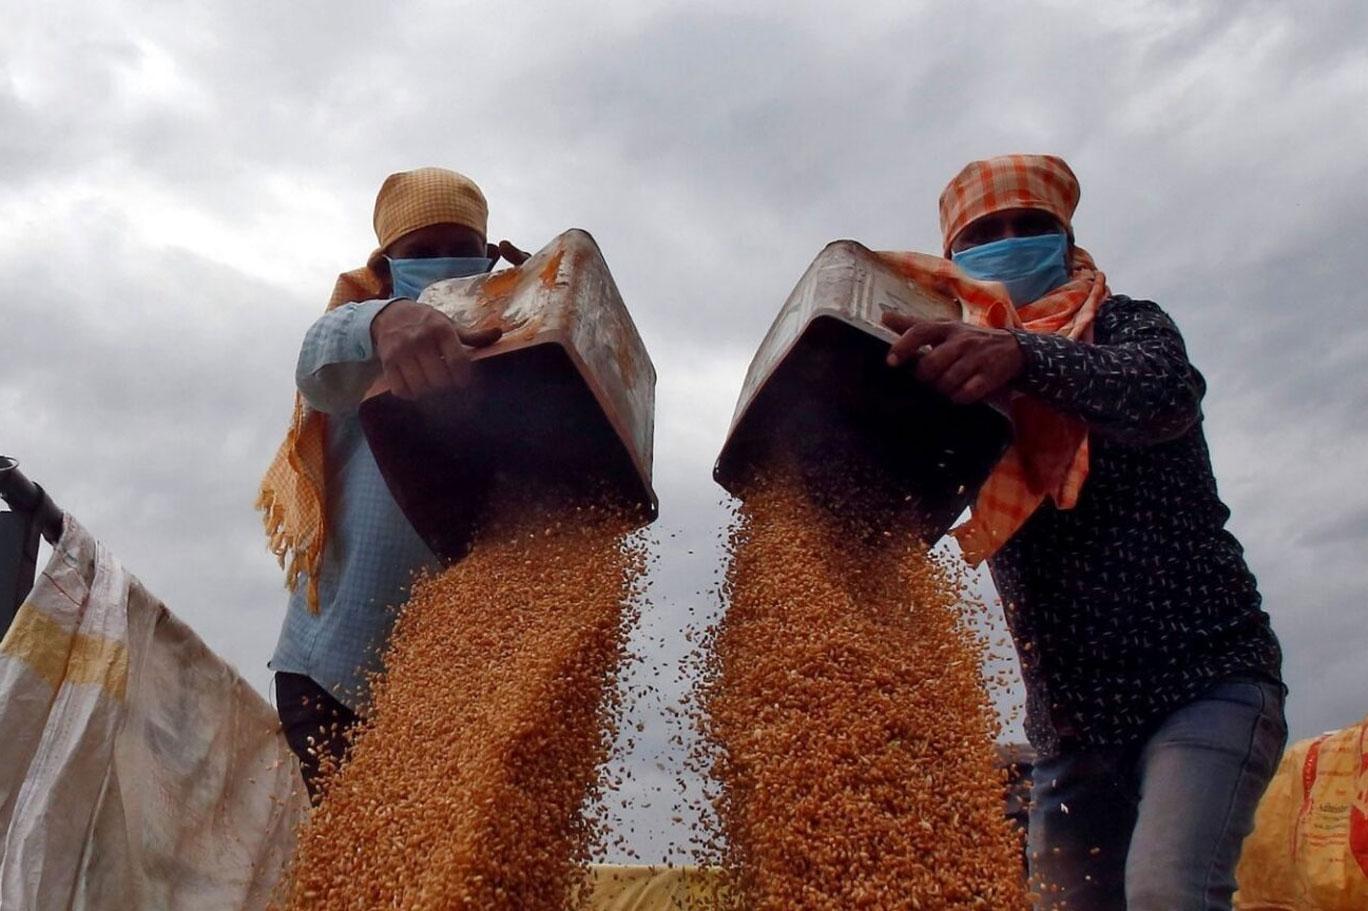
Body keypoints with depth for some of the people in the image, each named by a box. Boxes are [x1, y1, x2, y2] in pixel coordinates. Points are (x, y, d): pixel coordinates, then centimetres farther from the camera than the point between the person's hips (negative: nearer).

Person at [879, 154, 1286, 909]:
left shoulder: (1125, 326, 1)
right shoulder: (954, 384, 10)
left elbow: (1166, 393, -24)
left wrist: (1023, 356, -43)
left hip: (1205, 681, -4)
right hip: (1071, 725, 4)